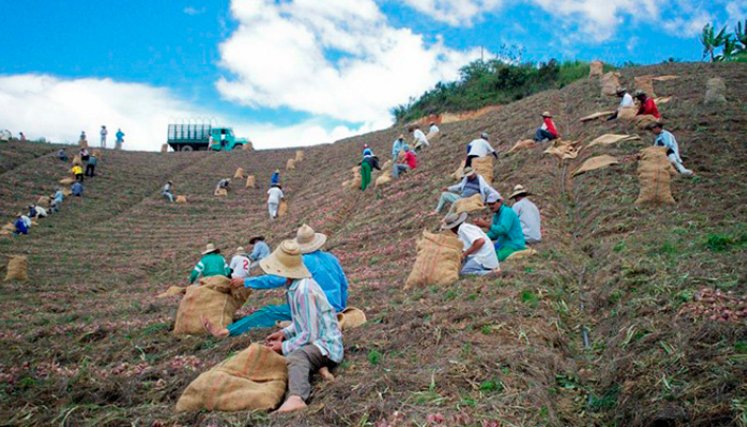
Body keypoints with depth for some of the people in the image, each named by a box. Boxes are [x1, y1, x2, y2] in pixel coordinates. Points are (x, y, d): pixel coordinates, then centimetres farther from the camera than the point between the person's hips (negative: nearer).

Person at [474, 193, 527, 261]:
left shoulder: (507, 212, -12)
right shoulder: (496, 215, 16)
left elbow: (503, 229, -26)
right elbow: (494, 235, 19)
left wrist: (485, 224, -24)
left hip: (514, 246, -9)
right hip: (502, 244, 10)